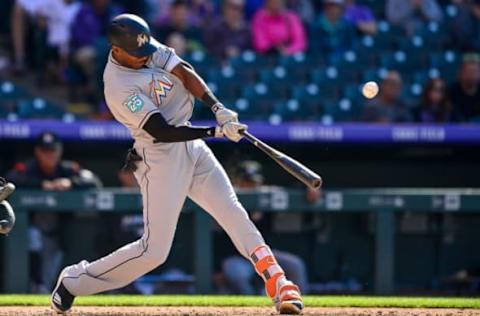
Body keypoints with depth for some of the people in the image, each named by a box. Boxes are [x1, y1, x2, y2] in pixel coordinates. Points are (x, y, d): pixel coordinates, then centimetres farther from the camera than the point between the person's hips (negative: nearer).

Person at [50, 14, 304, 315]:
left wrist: (219, 109, -22)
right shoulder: (119, 88, -23)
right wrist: (218, 131, -25)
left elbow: (185, 73, -8)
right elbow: (163, 131, -24)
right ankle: (74, 281, 12)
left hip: (192, 146, 7)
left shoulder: (149, 49, -1)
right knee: (154, 251, -5)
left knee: (233, 212, -6)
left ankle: (280, 286, -10)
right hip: (161, 158, -7)